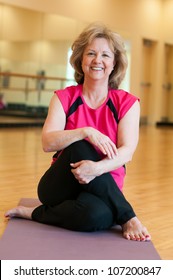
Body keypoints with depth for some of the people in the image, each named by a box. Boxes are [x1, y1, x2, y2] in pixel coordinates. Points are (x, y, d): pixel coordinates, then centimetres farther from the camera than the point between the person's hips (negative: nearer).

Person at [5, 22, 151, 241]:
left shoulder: (127, 103, 0)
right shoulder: (64, 98, 2)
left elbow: (127, 150, -13)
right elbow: (48, 142, -13)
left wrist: (98, 168, -34)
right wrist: (85, 132, -31)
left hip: (105, 189, -1)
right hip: (60, 187, 2)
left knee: (98, 216, -40)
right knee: (79, 147, -34)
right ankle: (127, 218, -23)